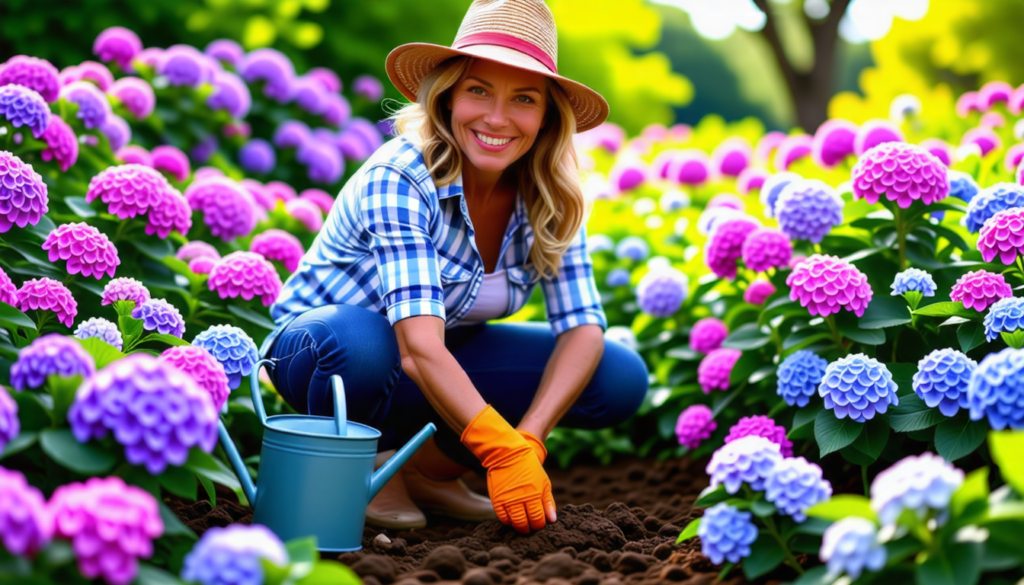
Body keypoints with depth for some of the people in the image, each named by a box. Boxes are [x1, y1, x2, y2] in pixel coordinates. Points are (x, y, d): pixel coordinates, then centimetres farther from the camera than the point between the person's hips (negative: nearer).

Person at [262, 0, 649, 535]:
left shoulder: (548, 198, -12)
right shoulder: (399, 178, -29)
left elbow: (582, 327, -15)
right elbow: (418, 347, -38)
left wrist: (528, 439, -31)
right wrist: (504, 452, -48)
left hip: (442, 369, 5)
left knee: (622, 378, -13)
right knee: (357, 339, -41)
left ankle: (427, 466, 0)